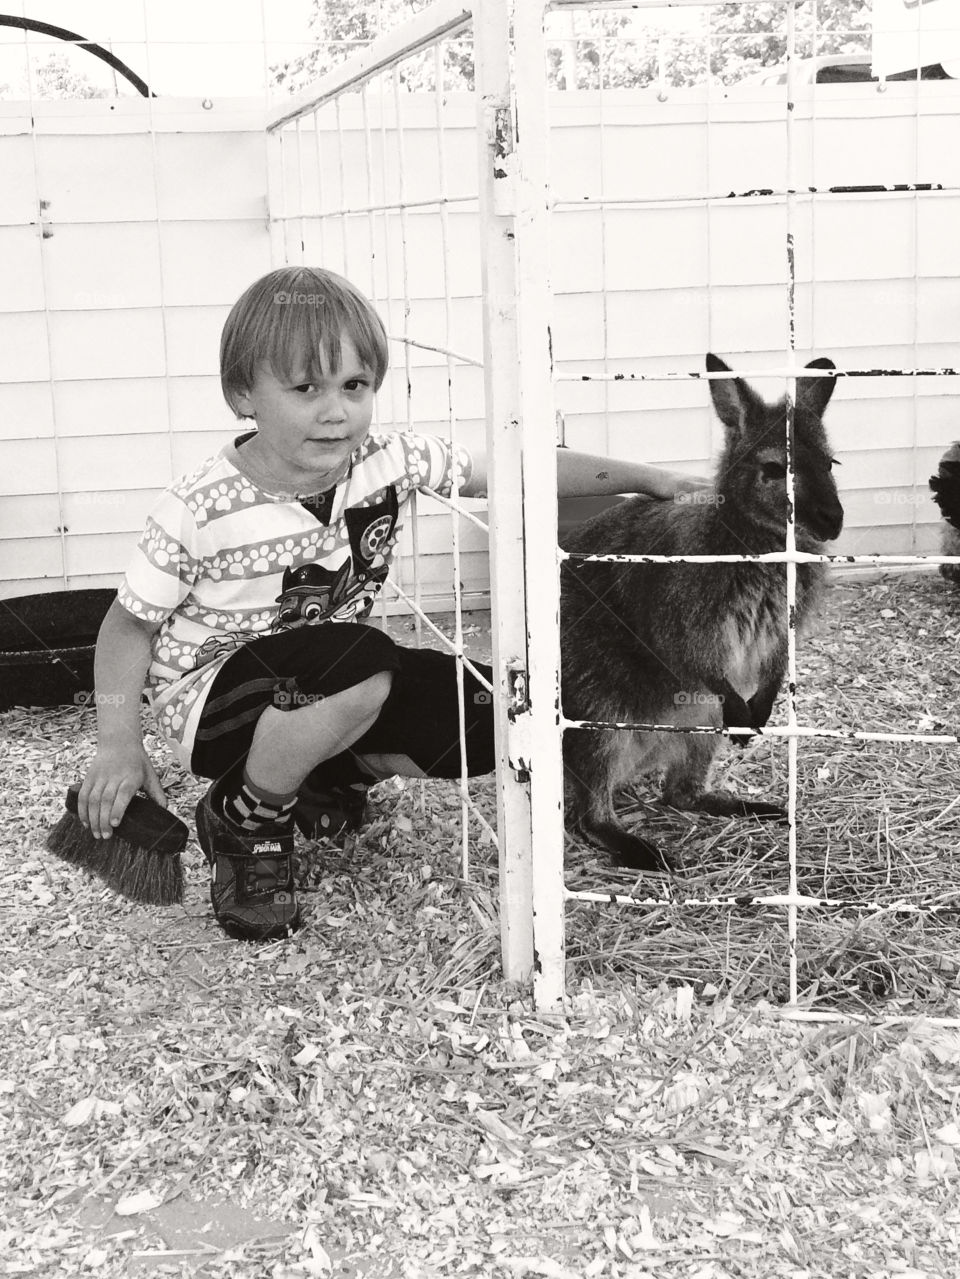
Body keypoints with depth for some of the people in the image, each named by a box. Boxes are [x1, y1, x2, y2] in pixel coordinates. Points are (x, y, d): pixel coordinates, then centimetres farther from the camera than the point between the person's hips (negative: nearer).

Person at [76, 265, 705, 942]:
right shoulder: (199, 511, -21)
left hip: (327, 678, 6)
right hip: (211, 692, -6)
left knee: (489, 718, -8)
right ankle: (246, 822, -10)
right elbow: (130, 624, -9)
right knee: (361, 666, -36)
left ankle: (328, 779, 14)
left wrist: (642, 476, -4)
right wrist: (120, 747, -17)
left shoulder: (392, 462, -11)